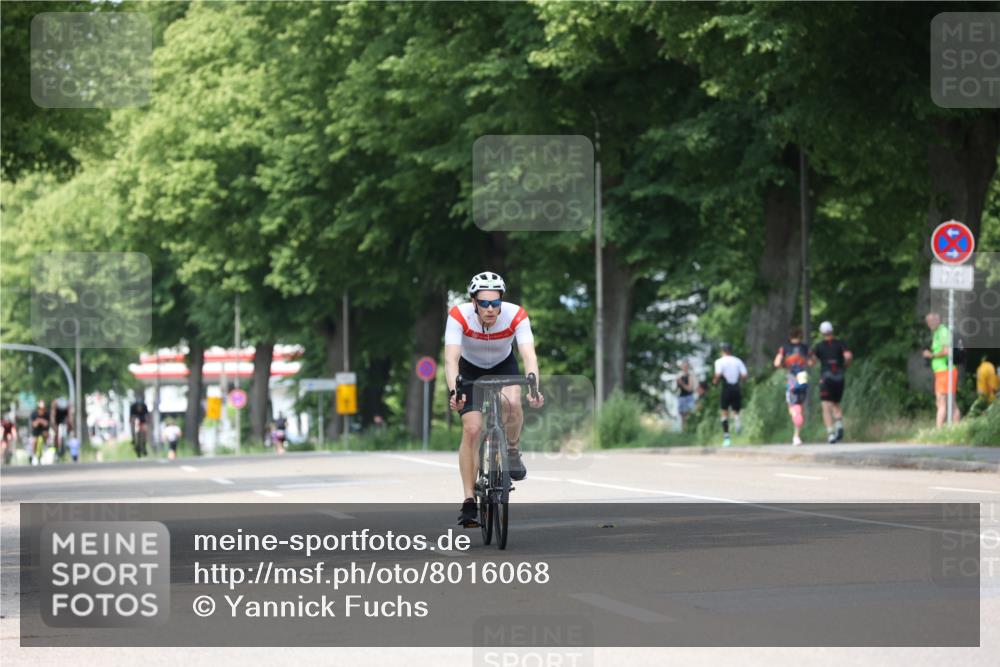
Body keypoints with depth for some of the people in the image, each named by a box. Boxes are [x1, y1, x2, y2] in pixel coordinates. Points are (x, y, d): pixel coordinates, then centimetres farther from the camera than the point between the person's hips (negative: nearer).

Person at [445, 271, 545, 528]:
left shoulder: (515, 315, -30)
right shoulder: (459, 316, -31)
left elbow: (529, 354, -40)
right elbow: (451, 358, -40)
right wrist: (453, 391, -56)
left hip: (504, 366, 1)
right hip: (470, 370, -1)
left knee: (512, 402, -32)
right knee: (472, 429, -17)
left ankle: (512, 452, -1)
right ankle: (469, 501, -9)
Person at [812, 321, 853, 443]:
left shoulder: (819, 346, 2)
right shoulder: (840, 343, 4)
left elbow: (812, 361, -3)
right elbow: (848, 356, -11)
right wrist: (845, 366, 8)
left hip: (826, 379, -3)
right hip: (839, 378, 3)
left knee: (827, 408, -4)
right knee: (836, 405, 19)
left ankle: (830, 433, -18)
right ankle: (839, 425, -6)